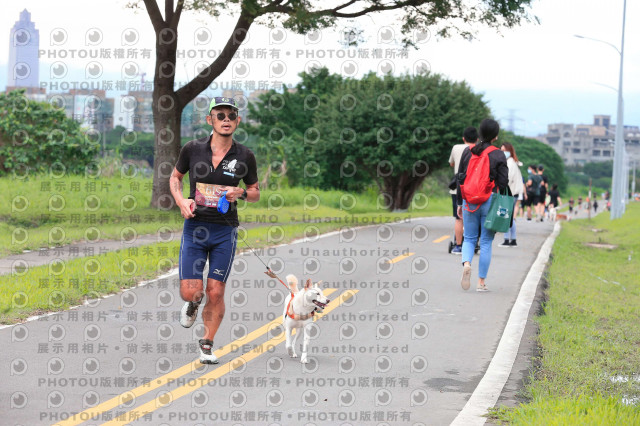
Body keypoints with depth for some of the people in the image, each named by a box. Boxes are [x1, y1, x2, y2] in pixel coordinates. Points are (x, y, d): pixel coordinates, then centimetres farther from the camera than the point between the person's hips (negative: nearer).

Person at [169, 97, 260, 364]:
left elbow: (256, 193, 11)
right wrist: (181, 201, -5)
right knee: (190, 291, -6)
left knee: (216, 292, 0)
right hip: (194, 226, 0)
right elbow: (175, 177, 14)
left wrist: (241, 192, -12)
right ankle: (193, 304, 32)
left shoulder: (244, 156, -1)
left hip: (225, 231, 0)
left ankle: (207, 344, 20)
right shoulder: (193, 149, -2)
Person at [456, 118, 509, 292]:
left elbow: (460, 178, 7)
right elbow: (503, 183, -7)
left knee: (469, 238, 12)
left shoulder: (468, 152, 4)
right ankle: (481, 281, 6)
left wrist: (460, 203, 14)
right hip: (490, 201, -2)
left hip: (469, 201, 2)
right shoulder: (498, 155, -5)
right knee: (486, 242, 6)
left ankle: (466, 264, -18)